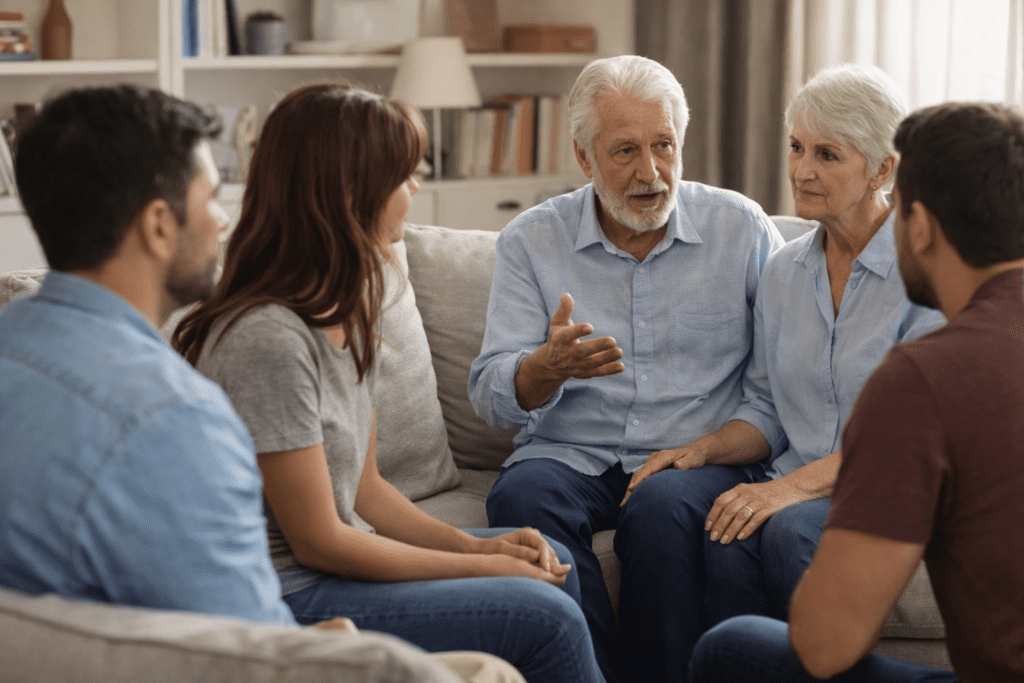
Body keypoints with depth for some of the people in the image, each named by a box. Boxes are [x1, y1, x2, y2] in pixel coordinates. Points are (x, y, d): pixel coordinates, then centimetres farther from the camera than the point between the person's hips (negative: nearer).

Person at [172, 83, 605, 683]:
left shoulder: (347, 317, 7)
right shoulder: (268, 338, -24)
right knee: (543, 617, -14)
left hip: (334, 563, 10)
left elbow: (364, 489, 11)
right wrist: (481, 566, -13)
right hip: (283, 599, -10)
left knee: (550, 562, 14)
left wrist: (475, 544, -3)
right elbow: (318, 541, -21)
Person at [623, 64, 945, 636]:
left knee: (792, 530, -34)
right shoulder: (783, 272, 12)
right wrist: (706, 448, -3)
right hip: (799, 491, 4)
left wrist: (798, 483, -25)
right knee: (729, 535, -30)